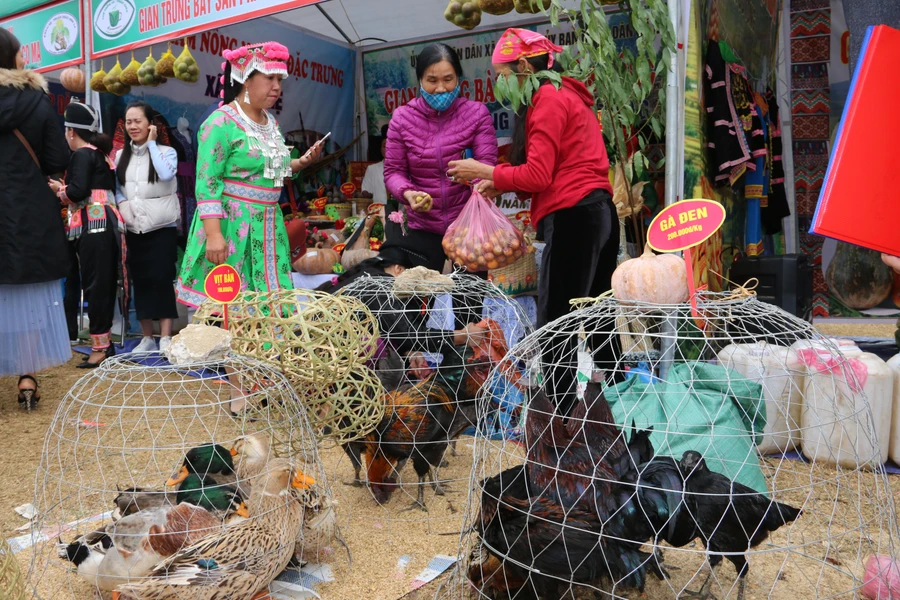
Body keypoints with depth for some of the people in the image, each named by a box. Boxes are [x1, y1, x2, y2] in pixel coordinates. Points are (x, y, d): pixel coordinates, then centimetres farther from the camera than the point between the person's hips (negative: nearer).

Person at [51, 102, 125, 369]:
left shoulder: (82, 154, -6)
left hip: (92, 226, -9)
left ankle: (101, 346, -6)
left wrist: (59, 189, 1)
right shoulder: (101, 154, 20)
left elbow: (79, 191, -17)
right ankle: (105, 343, 14)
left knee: (95, 285, -7)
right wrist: (68, 191, 18)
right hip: (107, 224, 9)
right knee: (104, 284, 9)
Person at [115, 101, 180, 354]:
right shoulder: (121, 155, 13)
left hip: (162, 228, -4)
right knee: (140, 281, 6)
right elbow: (115, 187, 13)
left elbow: (166, 173, -19)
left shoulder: (166, 151, 1)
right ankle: (147, 337, 14)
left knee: (162, 280, -7)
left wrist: (151, 143, -9)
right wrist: (122, 204, -7)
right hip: (134, 229, 4)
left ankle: (165, 338, -3)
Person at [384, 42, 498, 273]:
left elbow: (488, 164, -9)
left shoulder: (477, 113, -2)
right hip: (423, 227, 1)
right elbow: (393, 171, 0)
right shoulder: (402, 118, 0)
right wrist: (407, 193, -21)